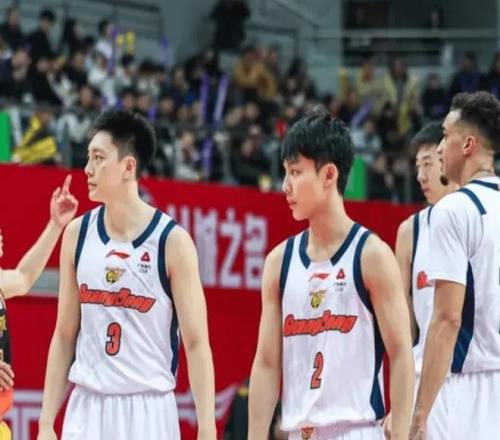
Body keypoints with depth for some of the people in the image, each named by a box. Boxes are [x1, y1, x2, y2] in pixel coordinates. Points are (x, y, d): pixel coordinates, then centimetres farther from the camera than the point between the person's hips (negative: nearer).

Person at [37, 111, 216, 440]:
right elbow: (65, 336, 11)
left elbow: (196, 343, -8)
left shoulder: (172, 242, -7)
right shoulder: (78, 234, 6)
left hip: (149, 411, -4)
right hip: (87, 409, 4)